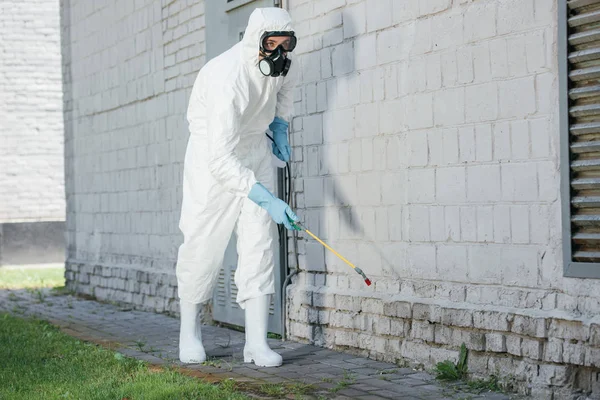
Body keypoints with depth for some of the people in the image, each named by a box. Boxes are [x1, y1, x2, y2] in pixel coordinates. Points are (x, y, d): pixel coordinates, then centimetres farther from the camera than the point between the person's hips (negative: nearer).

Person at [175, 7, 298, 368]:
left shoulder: (283, 65, -11)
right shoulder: (228, 78, -33)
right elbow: (221, 160, -38)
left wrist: (280, 125, 7)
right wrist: (266, 198, -44)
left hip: (255, 148, 5)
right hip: (213, 153, -5)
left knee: (259, 243, -6)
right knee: (204, 243, -2)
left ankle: (257, 342, -6)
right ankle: (189, 331, 21)